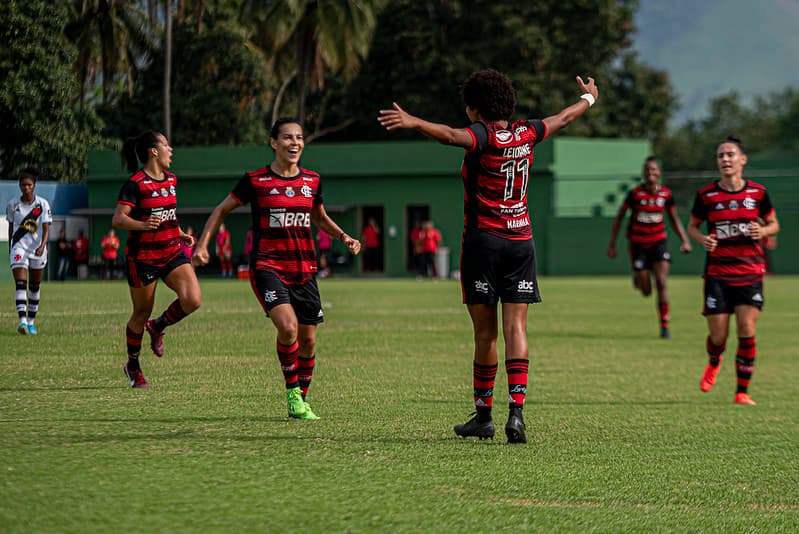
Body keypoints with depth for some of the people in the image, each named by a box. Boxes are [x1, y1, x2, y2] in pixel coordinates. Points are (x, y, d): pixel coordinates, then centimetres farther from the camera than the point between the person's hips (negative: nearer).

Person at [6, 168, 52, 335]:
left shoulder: (43, 204, -6)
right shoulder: (13, 204, -2)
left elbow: (46, 228, -8)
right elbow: (11, 227, 11)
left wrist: (42, 245, -24)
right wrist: (10, 248, 16)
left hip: (37, 249, 1)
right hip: (19, 247, -1)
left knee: (35, 286, 11)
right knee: (20, 283, -17)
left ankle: (31, 321, 24)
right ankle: (22, 320, -28)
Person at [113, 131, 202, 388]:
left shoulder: (170, 179, 10)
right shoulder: (136, 183, -13)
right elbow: (117, 219, -19)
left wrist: (181, 234, 14)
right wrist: (143, 225, -35)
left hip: (172, 251, 6)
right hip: (143, 255, -6)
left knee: (193, 300, -14)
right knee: (141, 313, 5)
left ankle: (157, 327, 15)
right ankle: (133, 366, 26)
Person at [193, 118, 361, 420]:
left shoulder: (312, 181, 8)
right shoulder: (255, 180, -3)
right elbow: (222, 210, 7)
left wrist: (343, 237, 9)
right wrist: (202, 245, -2)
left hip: (304, 270, 5)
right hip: (267, 267, -5)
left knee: (308, 340, 6)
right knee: (288, 326, -25)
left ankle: (302, 401, 25)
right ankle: (292, 391, -5)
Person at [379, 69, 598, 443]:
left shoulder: (483, 135, -10)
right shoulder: (525, 133, 7)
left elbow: (451, 135, -34)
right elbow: (562, 119, 26)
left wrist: (413, 122, -47)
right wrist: (588, 98, 46)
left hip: (483, 240, -4)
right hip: (521, 240, 4)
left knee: (486, 331, 2)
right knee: (516, 328, -2)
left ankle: (483, 415, 8)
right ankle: (516, 410, -15)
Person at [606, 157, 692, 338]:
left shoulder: (666, 194, -5)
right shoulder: (635, 193, -12)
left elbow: (674, 219, 9)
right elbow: (619, 217, -1)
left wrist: (685, 240, -3)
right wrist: (612, 244, -1)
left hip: (658, 242, 1)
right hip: (638, 245, -1)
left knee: (661, 283, -16)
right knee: (646, 292, 1)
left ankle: (665, 326, -8)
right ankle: (637, 276, 40)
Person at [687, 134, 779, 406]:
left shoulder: (758, 193, 0)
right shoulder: (706, 195, -2)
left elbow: (774, 224, 12)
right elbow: (692, 226, 10)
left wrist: (762, 231, -11)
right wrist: (703, 240, -11)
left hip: (750, 272, 0)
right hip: (717, 273, 0)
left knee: (746, 333, -9)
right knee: (718, 336, -1)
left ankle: (742, 392, 4)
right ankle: (714, 363, 37)